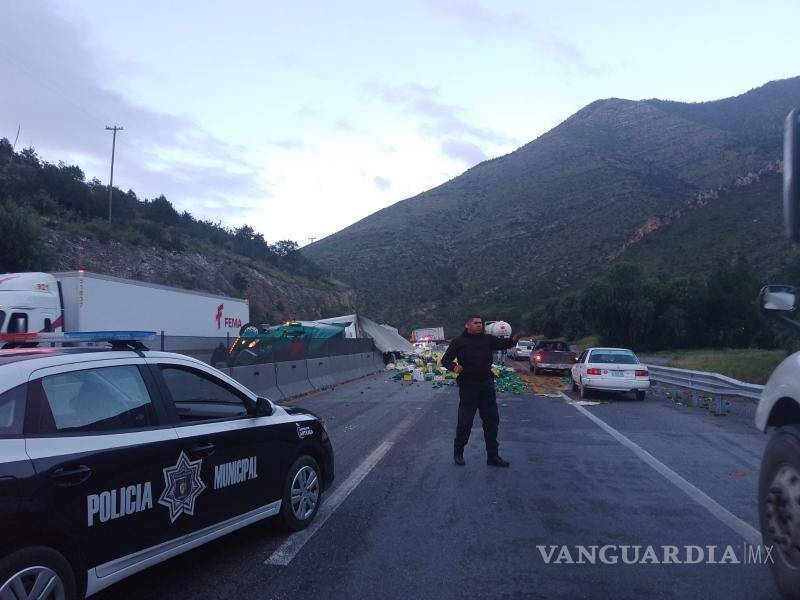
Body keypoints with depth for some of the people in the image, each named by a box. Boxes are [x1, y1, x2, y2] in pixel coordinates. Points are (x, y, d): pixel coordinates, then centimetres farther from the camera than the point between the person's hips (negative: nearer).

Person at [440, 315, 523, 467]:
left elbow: (503, 343, -6)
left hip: (487, 385, 4)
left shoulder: (488, 339, 8)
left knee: (491, 420, 7)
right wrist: (454, 366, -20)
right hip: (468, 386, -3)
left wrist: (514, 339, -28)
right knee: (465, 421, 2)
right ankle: (458, 453, 21)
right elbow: (445, 359, 2)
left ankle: (493, 456, 18)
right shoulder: (459, 341, 1)